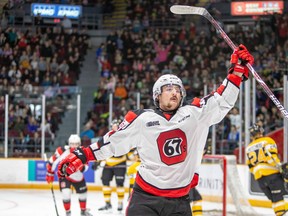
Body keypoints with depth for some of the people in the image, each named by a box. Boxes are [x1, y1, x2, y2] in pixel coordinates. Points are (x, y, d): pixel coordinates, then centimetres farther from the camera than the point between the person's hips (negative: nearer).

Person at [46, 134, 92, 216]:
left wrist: (82, 167, -38)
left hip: (78, 176, 4)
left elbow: (85, 166, -14)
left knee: (83, 193, 15)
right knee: (66, 193, -21)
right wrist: (50, 173, -9)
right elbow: (52, 161, -14)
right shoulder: (62, 151, -25)